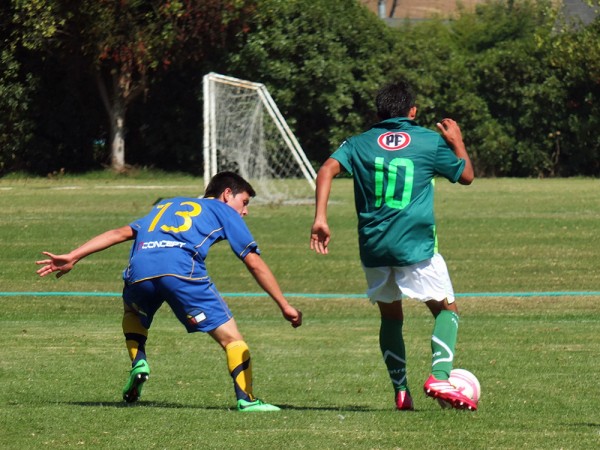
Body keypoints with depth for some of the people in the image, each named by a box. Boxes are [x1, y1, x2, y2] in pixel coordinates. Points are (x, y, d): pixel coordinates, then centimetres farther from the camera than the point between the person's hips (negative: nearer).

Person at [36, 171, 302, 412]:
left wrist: (72, 258, 26)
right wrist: (284, 305, 25)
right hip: (182, 270, -4)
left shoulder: (167, 205, 38)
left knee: (133, 312, 37)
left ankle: (138, 361, 15)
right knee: (230, 336, 4)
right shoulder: (224, 212, 27)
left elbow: (122, 233, 29)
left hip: (139, 271, 4)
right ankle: (246, 399, -9)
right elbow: (255, 263, 21)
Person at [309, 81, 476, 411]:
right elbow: (466, 175, 15)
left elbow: (328, 169, -7)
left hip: (373, 246, 3)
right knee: (446, 309, 7)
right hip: (416, 246, -3)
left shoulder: (359, 143, 9)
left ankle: (401, 391, 12)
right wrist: (457, 142, 31)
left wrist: (320, 218, -11)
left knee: (390, 316, 17)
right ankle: (440, 377, -15)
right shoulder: (430, 142, 3)